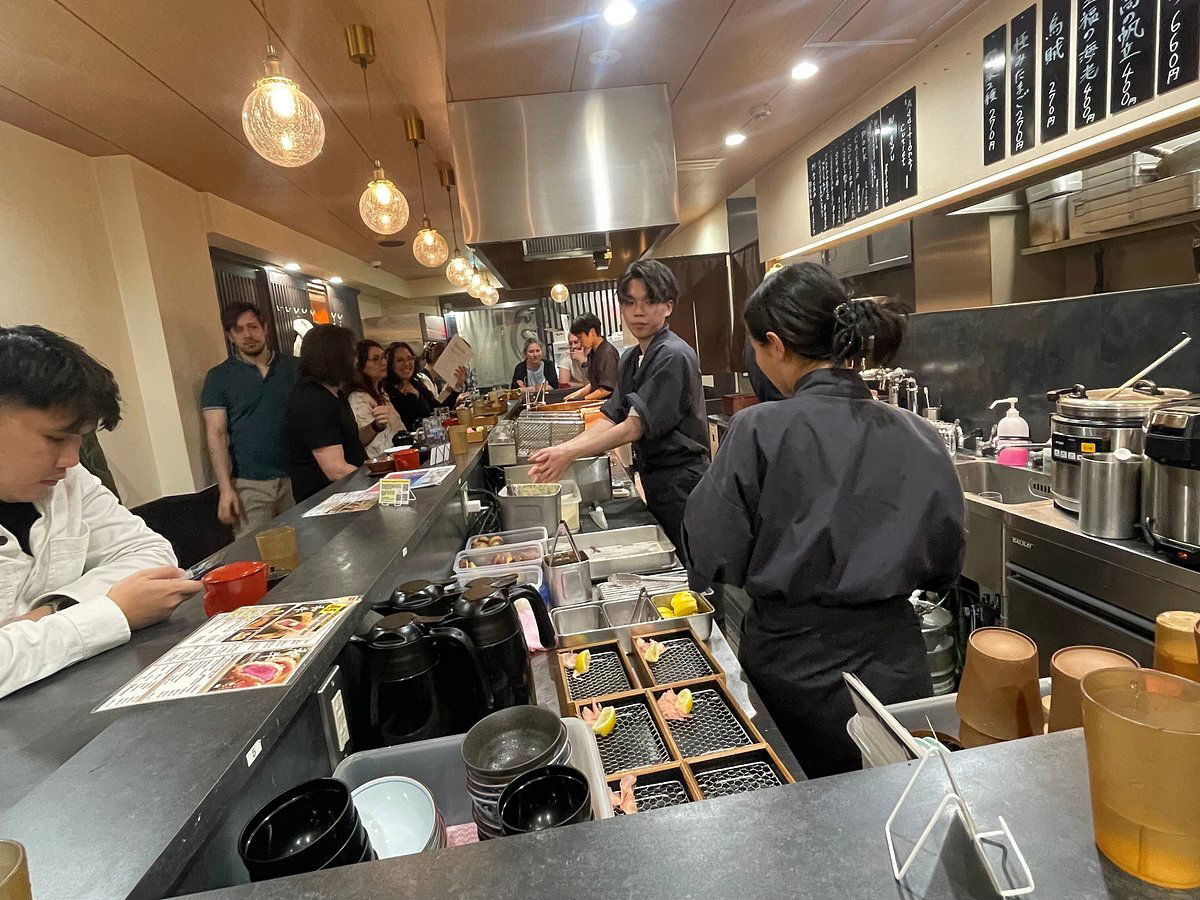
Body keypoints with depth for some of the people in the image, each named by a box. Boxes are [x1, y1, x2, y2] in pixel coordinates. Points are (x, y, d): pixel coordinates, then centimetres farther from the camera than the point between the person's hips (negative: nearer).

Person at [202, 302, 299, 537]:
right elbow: (216, 434, -1)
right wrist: (226, 488, -9)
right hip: (250, 484, -1)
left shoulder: (293, 367, 7)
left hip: (296, 478, 2)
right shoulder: (218, 377, 3)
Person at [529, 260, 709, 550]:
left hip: (681, 484, -8)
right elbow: (611, 418, 3)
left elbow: (635, 426, -22)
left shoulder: (674, 356, -18)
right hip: (655, 482, 8)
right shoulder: (631, 359, 10)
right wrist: (561, 450, -11)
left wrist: (570, 453, -22)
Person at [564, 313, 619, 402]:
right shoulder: (592, 353, 13)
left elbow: (607, 389, -16)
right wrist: (580, 392, 6)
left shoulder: (608, 353, -14)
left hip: (609, 401, -8)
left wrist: (583, 399, -10)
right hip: (596, 401, 8)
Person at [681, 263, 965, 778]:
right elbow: (943, 567, 2)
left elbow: (711, 560, -14)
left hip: (791, 672, -3)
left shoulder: (759, 431, -20)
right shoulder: (918, 438, -7)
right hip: (891, 666, 4)